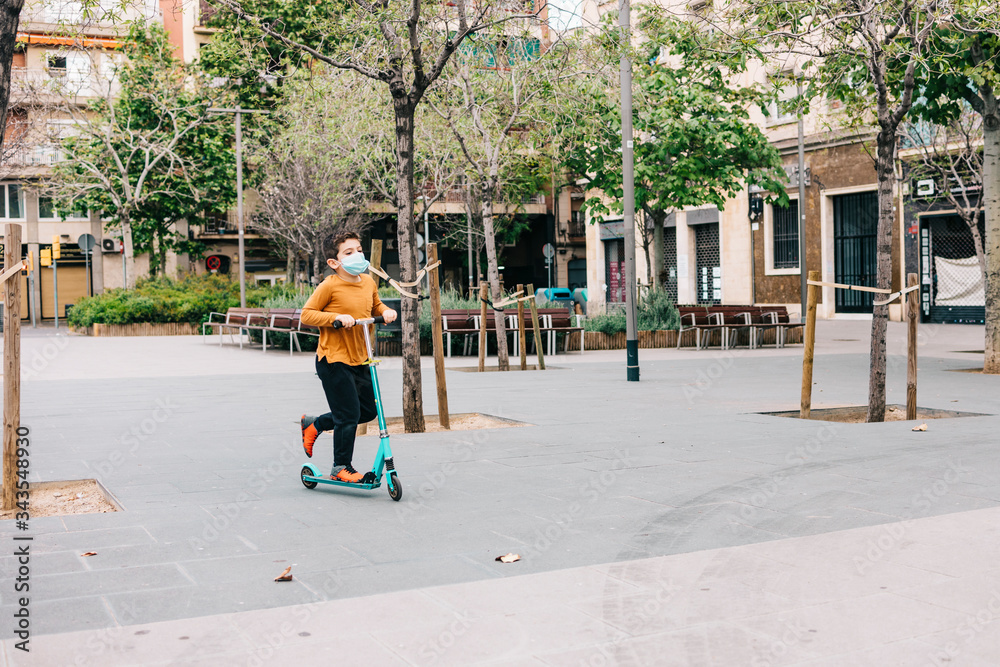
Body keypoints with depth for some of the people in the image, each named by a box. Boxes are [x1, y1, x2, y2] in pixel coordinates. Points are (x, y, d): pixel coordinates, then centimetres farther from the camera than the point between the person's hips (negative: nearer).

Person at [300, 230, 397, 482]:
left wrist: (386, 311, 1)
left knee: (368, 410, 15)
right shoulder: (330, 286, -15)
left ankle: (314, 425, 33)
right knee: (349, 415, -4)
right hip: (333, 360, -8)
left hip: (359, 359, 8)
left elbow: (375, 306, 22)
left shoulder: (368, 282, 5)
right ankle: (341, 468, 13)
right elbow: (306, 314, -13)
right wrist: (336, 317, -23)